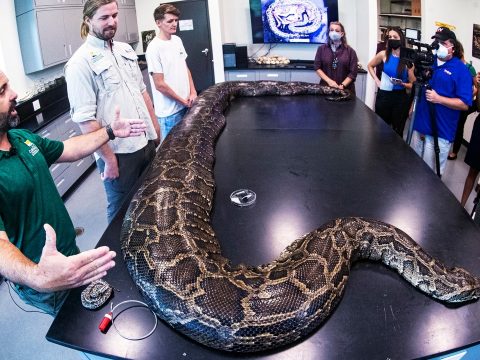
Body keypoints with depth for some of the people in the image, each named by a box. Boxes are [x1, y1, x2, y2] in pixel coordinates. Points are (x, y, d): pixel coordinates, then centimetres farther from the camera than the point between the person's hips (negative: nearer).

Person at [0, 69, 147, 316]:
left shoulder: (21, 137, -3)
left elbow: (68, 150, 14)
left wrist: (110, 132, 14)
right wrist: (37, 276, -59)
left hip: (69, 252, 8)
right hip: (44, 279, -7)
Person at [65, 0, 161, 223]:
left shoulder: (126, 50, 9)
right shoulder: (80, 63, -15)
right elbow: (85, 119, -18)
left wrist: (154, 125, 15)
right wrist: (108, 158, -18)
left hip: (147, 142, 7)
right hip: (118, 153, -7)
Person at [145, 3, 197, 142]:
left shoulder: (177, 40, 6)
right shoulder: (154, 48, -17)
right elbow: (160, 84, -17)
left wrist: (193, 92, 1)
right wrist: (183, 101, -10)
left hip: (186, 105, 7)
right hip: (169, 111, -7)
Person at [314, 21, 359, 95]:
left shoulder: (350, 51, 3)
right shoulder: (322, 49, 6)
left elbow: (353, 72, -2)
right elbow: (317, 67, 0)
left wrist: (342, 85, -14)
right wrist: (329, 81, -12)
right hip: (325, 87, 1)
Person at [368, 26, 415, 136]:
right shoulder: (383, 54, -3)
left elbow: (412, 85, 0)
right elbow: (370, 66, 17)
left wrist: (402, 84, -20)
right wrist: (377, 81, 6)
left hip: (400, 98, -1)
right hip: (384, 96, 1)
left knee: (398, 131, 8)